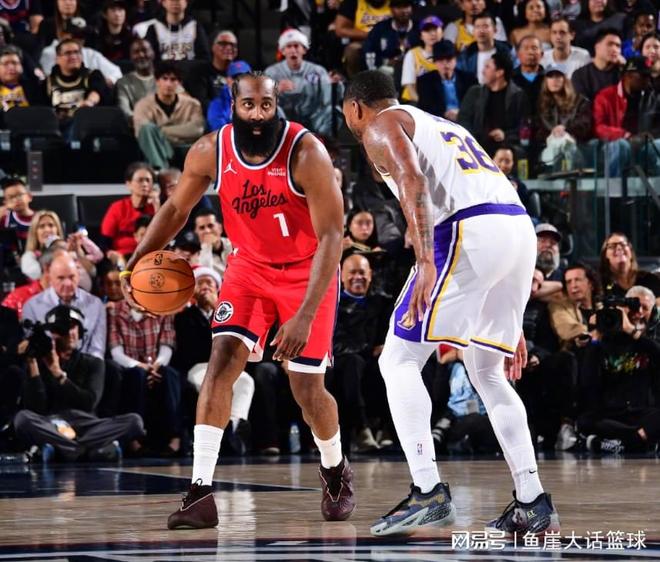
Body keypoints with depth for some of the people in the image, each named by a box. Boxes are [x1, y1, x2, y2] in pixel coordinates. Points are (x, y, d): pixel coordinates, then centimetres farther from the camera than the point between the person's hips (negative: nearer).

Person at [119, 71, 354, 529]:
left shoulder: (306, 155, -28)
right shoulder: (211, 152, -15)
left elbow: (330, 239, -28)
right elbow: (178, 208, 4)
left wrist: (305, 316, -34)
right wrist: (137, 260, -10)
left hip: (307, 271, -3)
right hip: (250, 265, 3)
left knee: (307, 389, -2)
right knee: (223, 359, -17)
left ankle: (336, 471, 30)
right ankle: (201, 491, -19)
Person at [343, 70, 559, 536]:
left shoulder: (381, 126, 11)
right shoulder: (441, 127, 35)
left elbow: (413, 181, -12)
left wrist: (425, 262, -25)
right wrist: (511, 324, 33)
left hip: (469, 232, -8)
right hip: (520, 229, 8)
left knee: (400, 360, 0)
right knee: (487, 372, 20)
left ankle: (429, 492, -10)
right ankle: (533, 502, 15)